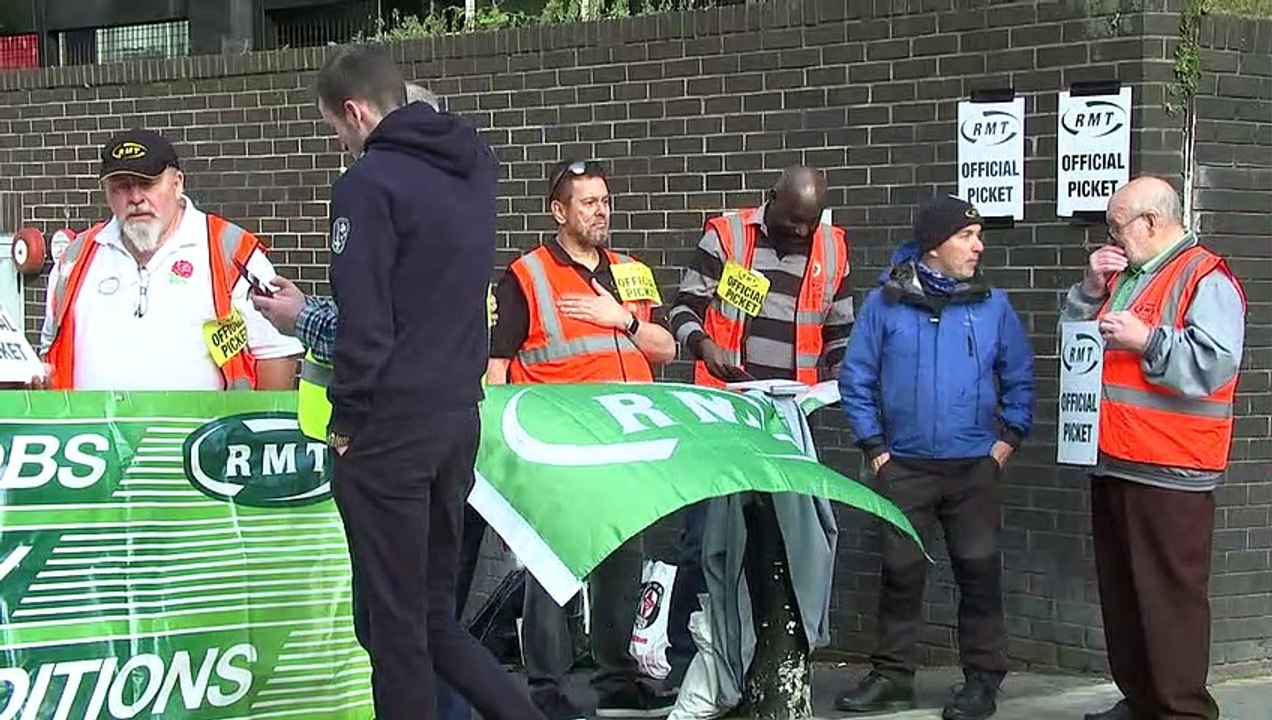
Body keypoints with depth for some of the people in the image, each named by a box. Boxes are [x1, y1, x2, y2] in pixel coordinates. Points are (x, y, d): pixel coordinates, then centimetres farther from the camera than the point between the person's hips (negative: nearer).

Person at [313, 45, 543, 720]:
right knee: (432, 611, 17)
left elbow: (364, 322, -18)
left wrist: (345, 418, -6)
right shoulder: (475, 163, 10)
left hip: (389, 428, -8)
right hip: (459, 415, 8)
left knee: (393, 622, 2)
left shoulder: (369, 182, -14)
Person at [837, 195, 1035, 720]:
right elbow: (856, 377, 3)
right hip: (904, 468, 0)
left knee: (978, 570, 3)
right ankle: (892, 675, 17)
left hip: (975, 468, 0)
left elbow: (1020, 378, 9)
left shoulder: (993, 305, 2)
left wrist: (1007, 440, 0)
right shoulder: (885, 303, -1)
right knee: (901, 571, 7)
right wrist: (875, 447, 0)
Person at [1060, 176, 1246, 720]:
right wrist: (1092, 287, 7)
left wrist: (1146, 339, -22)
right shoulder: (1123, 276, 17)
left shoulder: (1205, 280, -10)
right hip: (1114, 464, 9)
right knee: (1120, 591, 14)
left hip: (1169, 471, -9)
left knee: (1171, 594, -6)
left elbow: (1214, 365, -22)